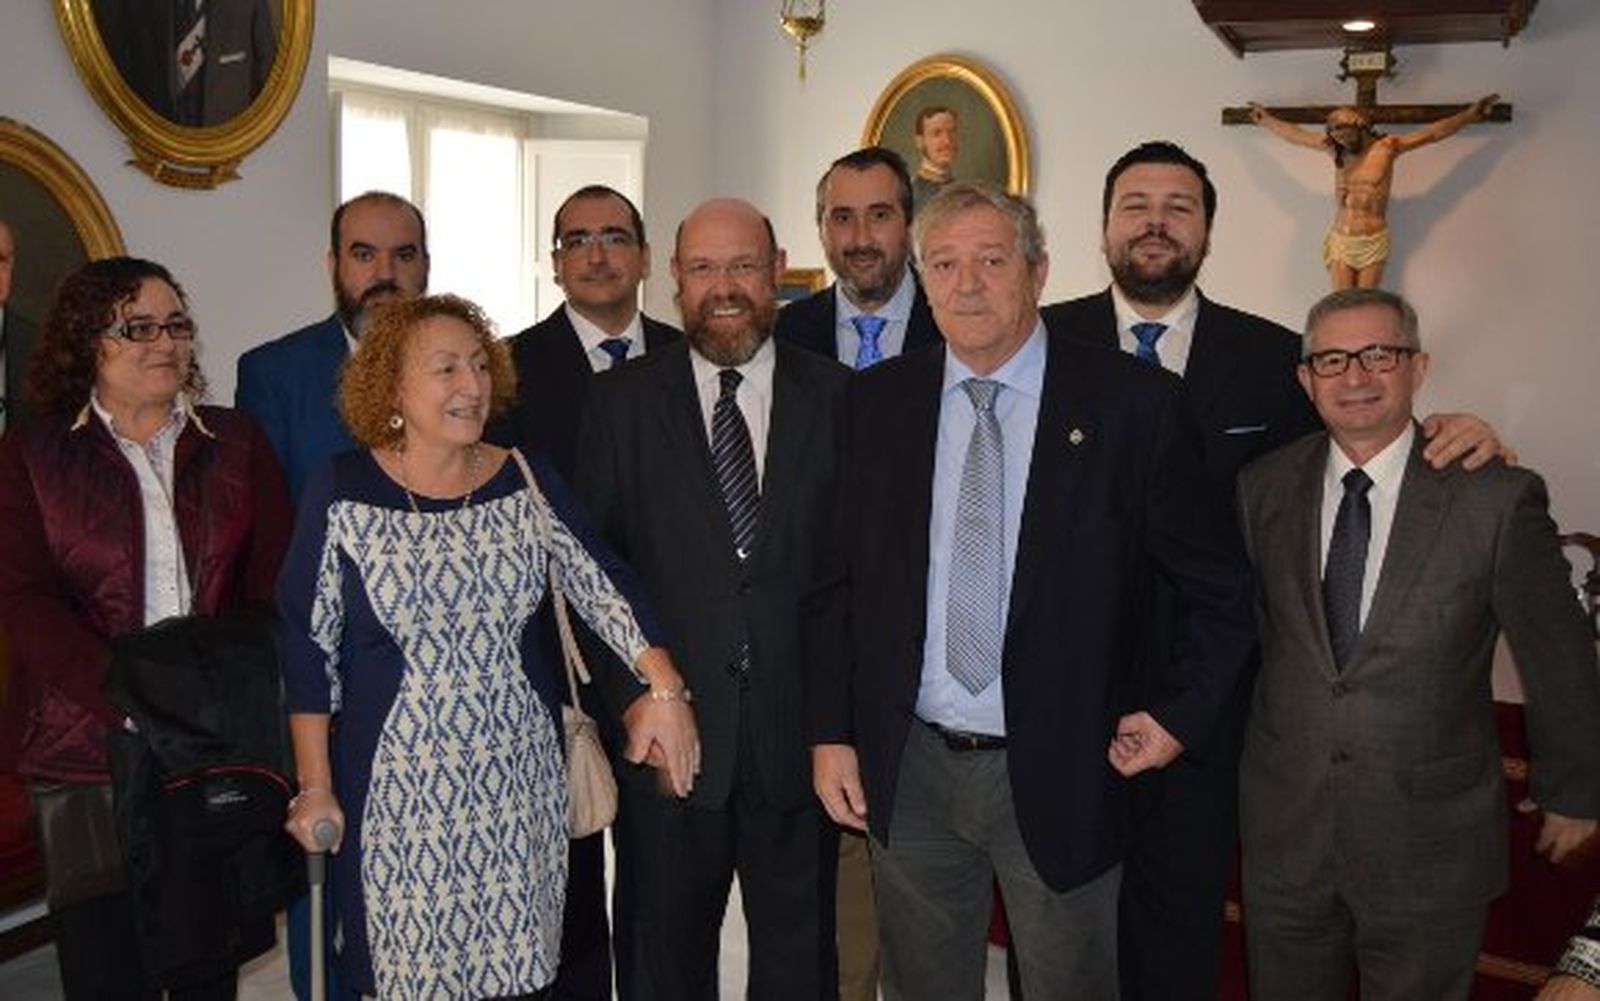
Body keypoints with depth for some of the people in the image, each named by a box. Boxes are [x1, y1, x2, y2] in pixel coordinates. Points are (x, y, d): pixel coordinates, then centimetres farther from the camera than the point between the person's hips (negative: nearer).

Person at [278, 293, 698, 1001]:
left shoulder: (527, 482, 1)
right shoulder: (343, 493, -5)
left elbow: (600, 586, -3)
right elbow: (308, 646, -1)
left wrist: (663, 689, -17)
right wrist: (315, 786, -1)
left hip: (518, 782, 2)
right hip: (397, 787, -2)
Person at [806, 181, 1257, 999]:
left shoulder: (1134, 403, -8)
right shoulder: (878, 402, 1)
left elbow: (1220, 588, 1)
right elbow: (836, 582, 5)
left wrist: (1181, 714, -6)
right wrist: (830, 732, 1)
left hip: (1058, 775, -2)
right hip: (907, 770, 3)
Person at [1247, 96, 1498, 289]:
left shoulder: (1386, 147, 0)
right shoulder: (1336, 150, 9)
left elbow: (1434, 132, 2)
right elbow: (1295, 134, 19)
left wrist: (1470, 115, 0)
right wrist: (1265, 120, 26)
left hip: (1374, 242, -2)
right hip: (1340, 241, 3)